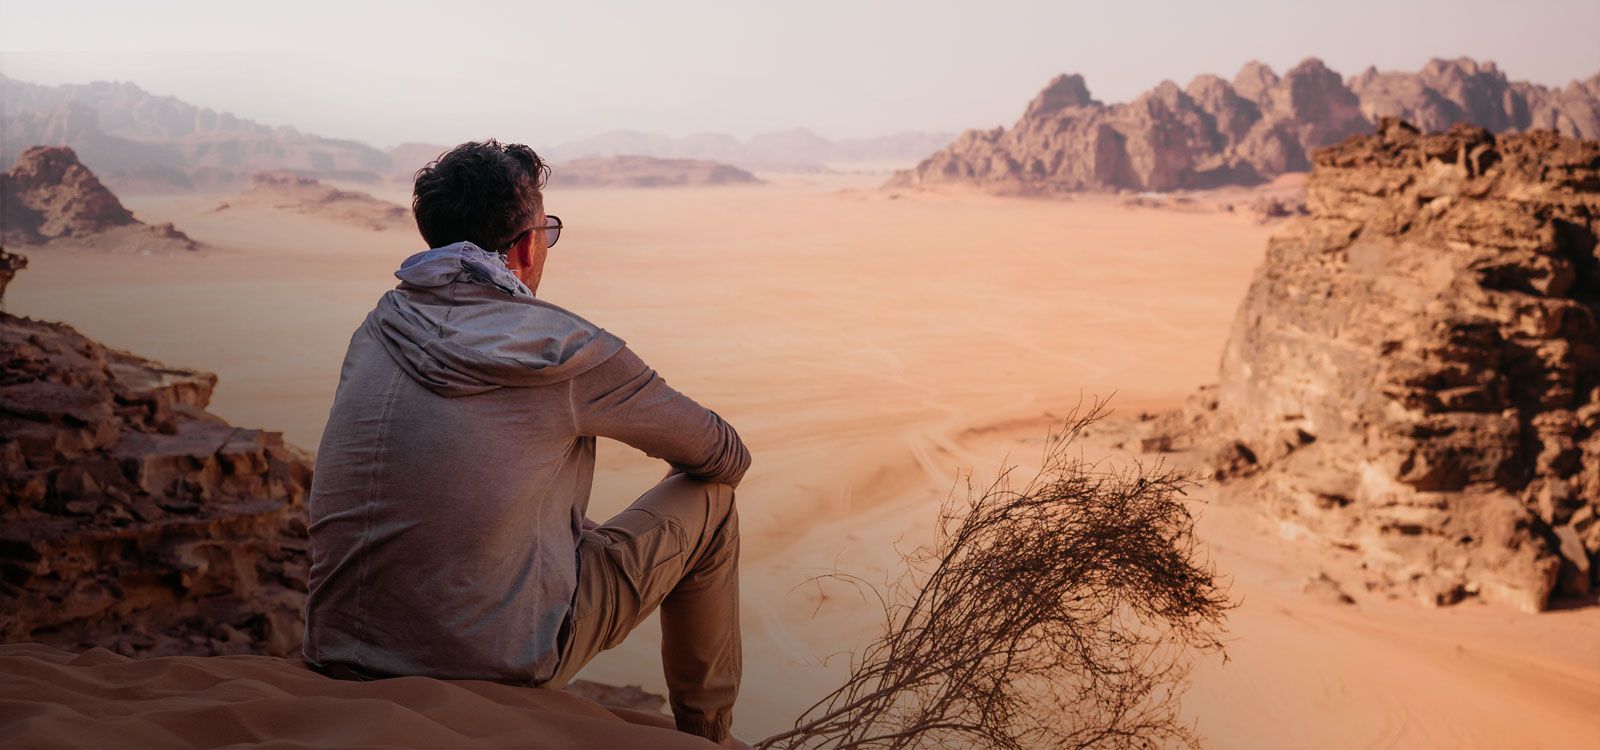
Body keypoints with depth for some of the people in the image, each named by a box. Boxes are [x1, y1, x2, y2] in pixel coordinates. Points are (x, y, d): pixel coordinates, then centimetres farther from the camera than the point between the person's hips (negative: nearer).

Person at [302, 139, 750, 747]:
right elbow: (726, 456, 2)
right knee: (708, 501, 10)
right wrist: (718, 464, 27)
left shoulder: (379, 326, 6)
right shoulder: (565, 349, -11)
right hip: (495, 665, -6)